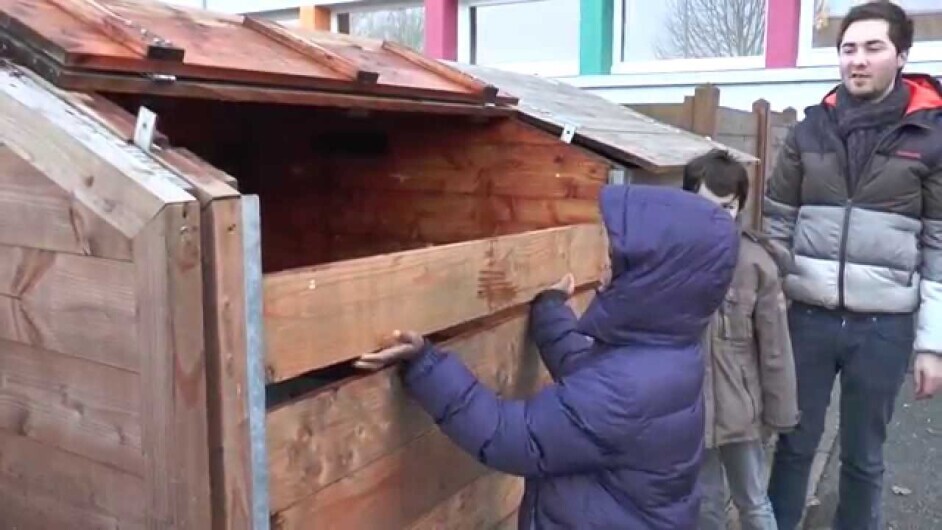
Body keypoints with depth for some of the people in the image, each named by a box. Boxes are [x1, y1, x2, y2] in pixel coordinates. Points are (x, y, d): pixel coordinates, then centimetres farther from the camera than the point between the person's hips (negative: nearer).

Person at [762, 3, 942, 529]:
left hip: (886, 326, -1)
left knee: (864, 456, 13)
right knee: (795, 443, 13)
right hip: (809, 317, 2)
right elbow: (776, 225, 8)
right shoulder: (811, 130, 4)